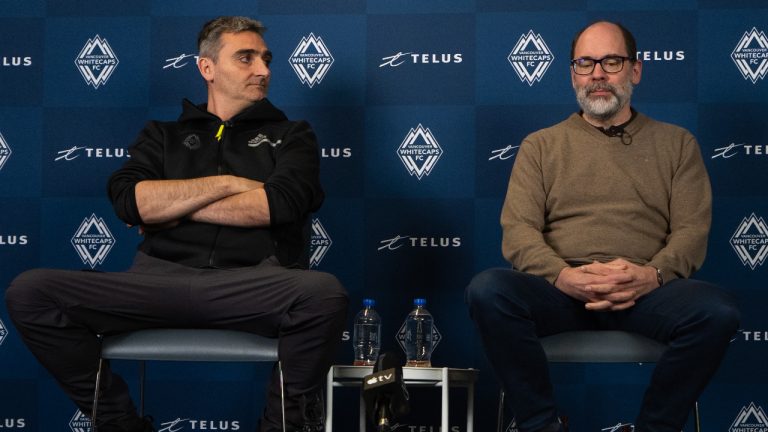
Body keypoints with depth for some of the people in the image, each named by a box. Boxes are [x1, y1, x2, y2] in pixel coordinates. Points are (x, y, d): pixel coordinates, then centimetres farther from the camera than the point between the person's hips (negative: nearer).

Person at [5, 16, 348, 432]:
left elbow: (280, 203, -2)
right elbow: (129, 199, 3)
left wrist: (168, 207, 3)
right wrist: (227, 183, -1)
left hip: (251, 285, -1)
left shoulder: (290, 135, 20)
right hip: (161, 277, 2)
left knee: (324, 293, -37)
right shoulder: (163, 134, 24)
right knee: (30, 291, -21)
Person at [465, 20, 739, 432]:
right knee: (486, 290, -32)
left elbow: (692, 228, 7)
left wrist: (653, 274, -15)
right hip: (559, 287, 0)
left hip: (645, 290, 0)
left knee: (717, 311, -32)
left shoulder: (676, 143, 18)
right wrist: (562, 275, -17)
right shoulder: (541, 145, 17)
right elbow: (518, 230, 4)